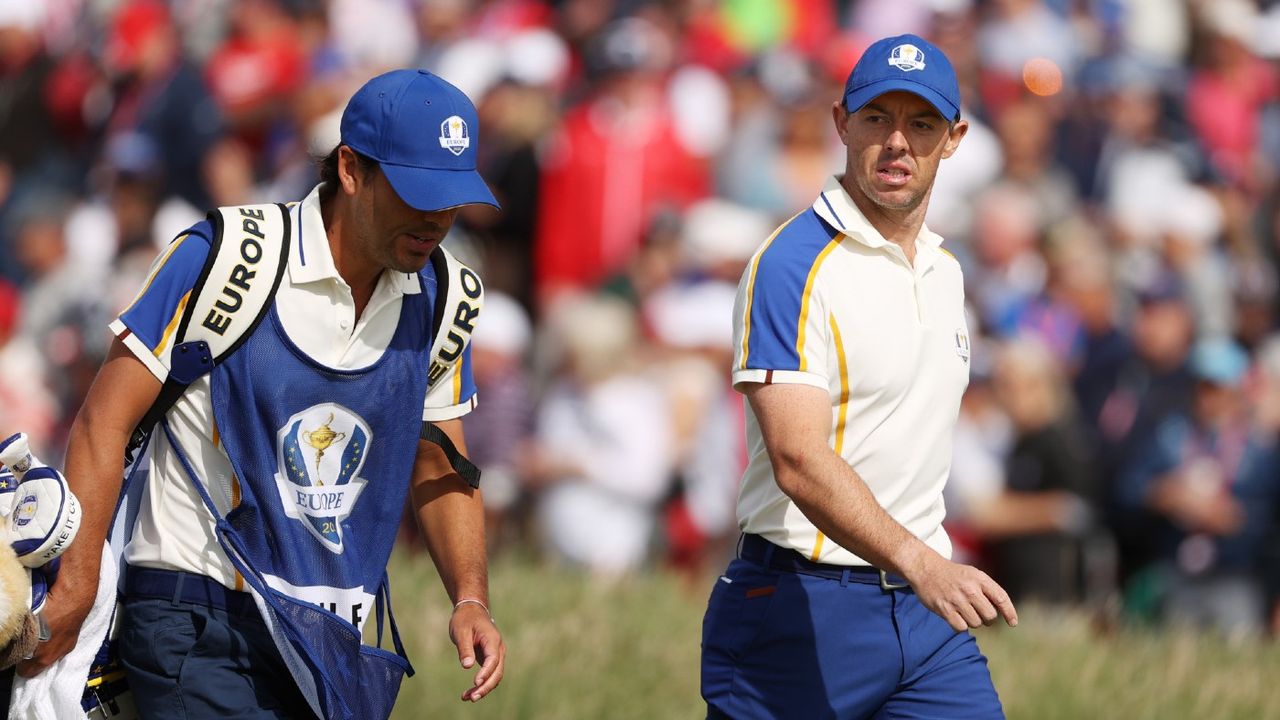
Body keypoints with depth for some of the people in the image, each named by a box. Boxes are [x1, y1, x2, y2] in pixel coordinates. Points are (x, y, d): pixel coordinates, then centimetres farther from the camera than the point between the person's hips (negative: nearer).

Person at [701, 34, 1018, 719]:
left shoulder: (945, 271, 14)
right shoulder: (793, 266, -13)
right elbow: (799, 462, -25)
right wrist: (919, 564, -36)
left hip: (926, 607, 7)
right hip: (799, 610, -7)